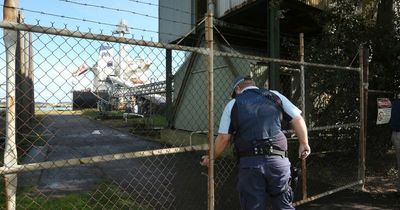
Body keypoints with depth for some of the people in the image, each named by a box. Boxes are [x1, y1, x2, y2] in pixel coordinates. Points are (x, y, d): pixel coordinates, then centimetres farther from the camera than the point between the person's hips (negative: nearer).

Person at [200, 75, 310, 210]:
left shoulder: (233, 104, 7)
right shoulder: (275, 96, 12)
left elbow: (223, 138, 3)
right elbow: (297, 119, 10)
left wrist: (211, 158, 16)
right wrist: (304, 143, 22)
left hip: (249, 163, -1)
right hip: (278, 160, 2)